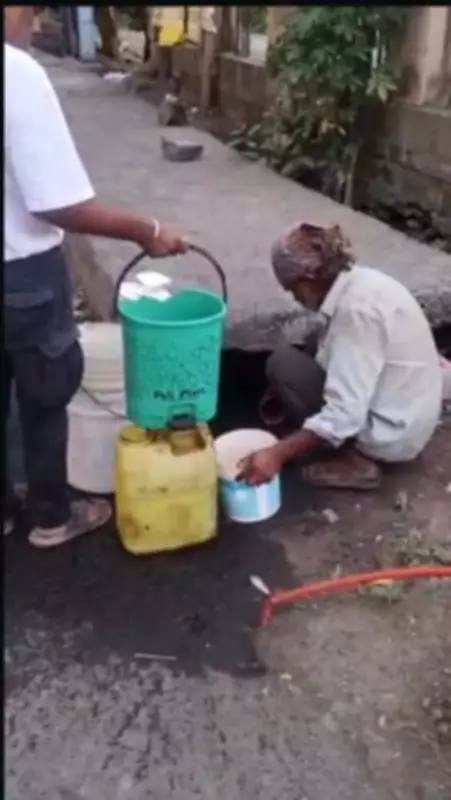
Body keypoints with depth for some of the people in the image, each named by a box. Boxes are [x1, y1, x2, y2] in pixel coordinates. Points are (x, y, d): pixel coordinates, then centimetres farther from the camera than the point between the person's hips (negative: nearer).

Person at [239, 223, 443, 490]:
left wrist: (277, 454, -31)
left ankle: (349, 461, -5)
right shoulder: (360, 281, 1)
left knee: (282, 363, -12)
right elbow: (343, 368, 15)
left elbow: (344, 416, -31)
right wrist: (285, 395, 15)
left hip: (390, 433, -10)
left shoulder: (356, 308, -27)